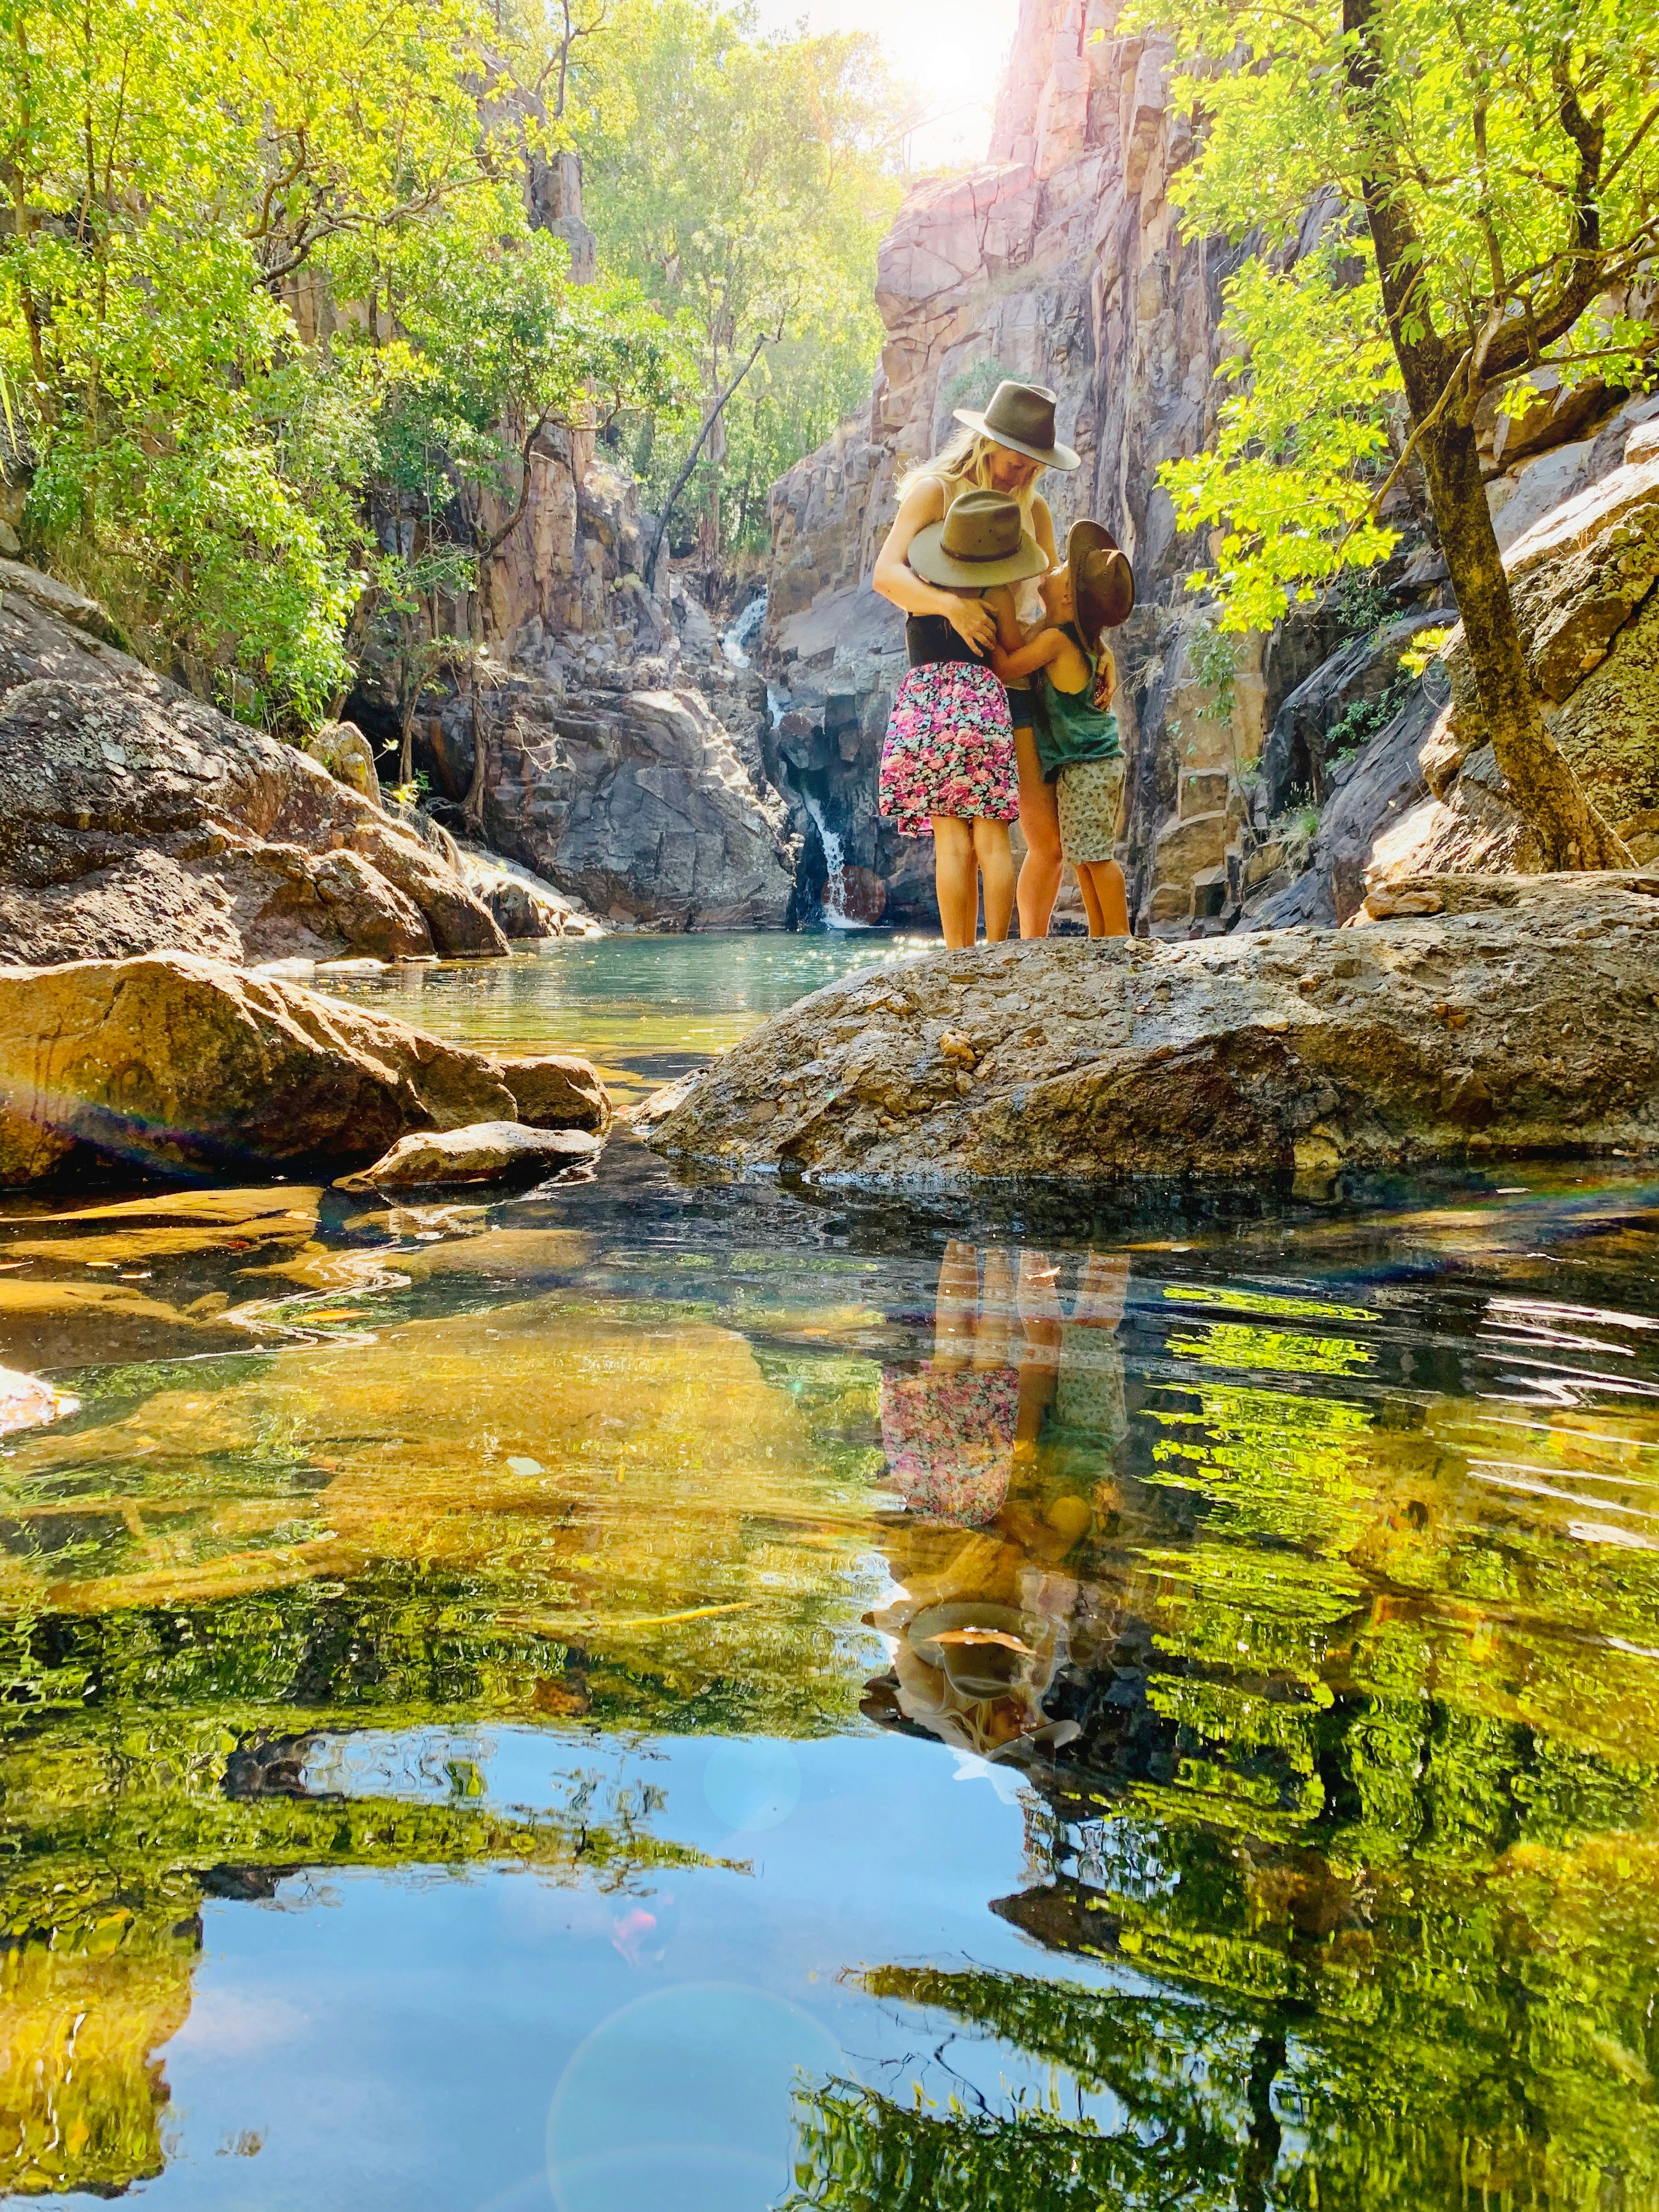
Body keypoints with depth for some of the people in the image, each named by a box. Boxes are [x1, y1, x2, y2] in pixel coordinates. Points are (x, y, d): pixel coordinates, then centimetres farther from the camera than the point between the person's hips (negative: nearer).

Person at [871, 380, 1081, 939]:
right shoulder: (935, 491, -1)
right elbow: (885, 574, -16)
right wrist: (951, 604, -34)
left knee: (1049, 839, 0)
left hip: (1014, 679, 5)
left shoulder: (1033, 509, 16)